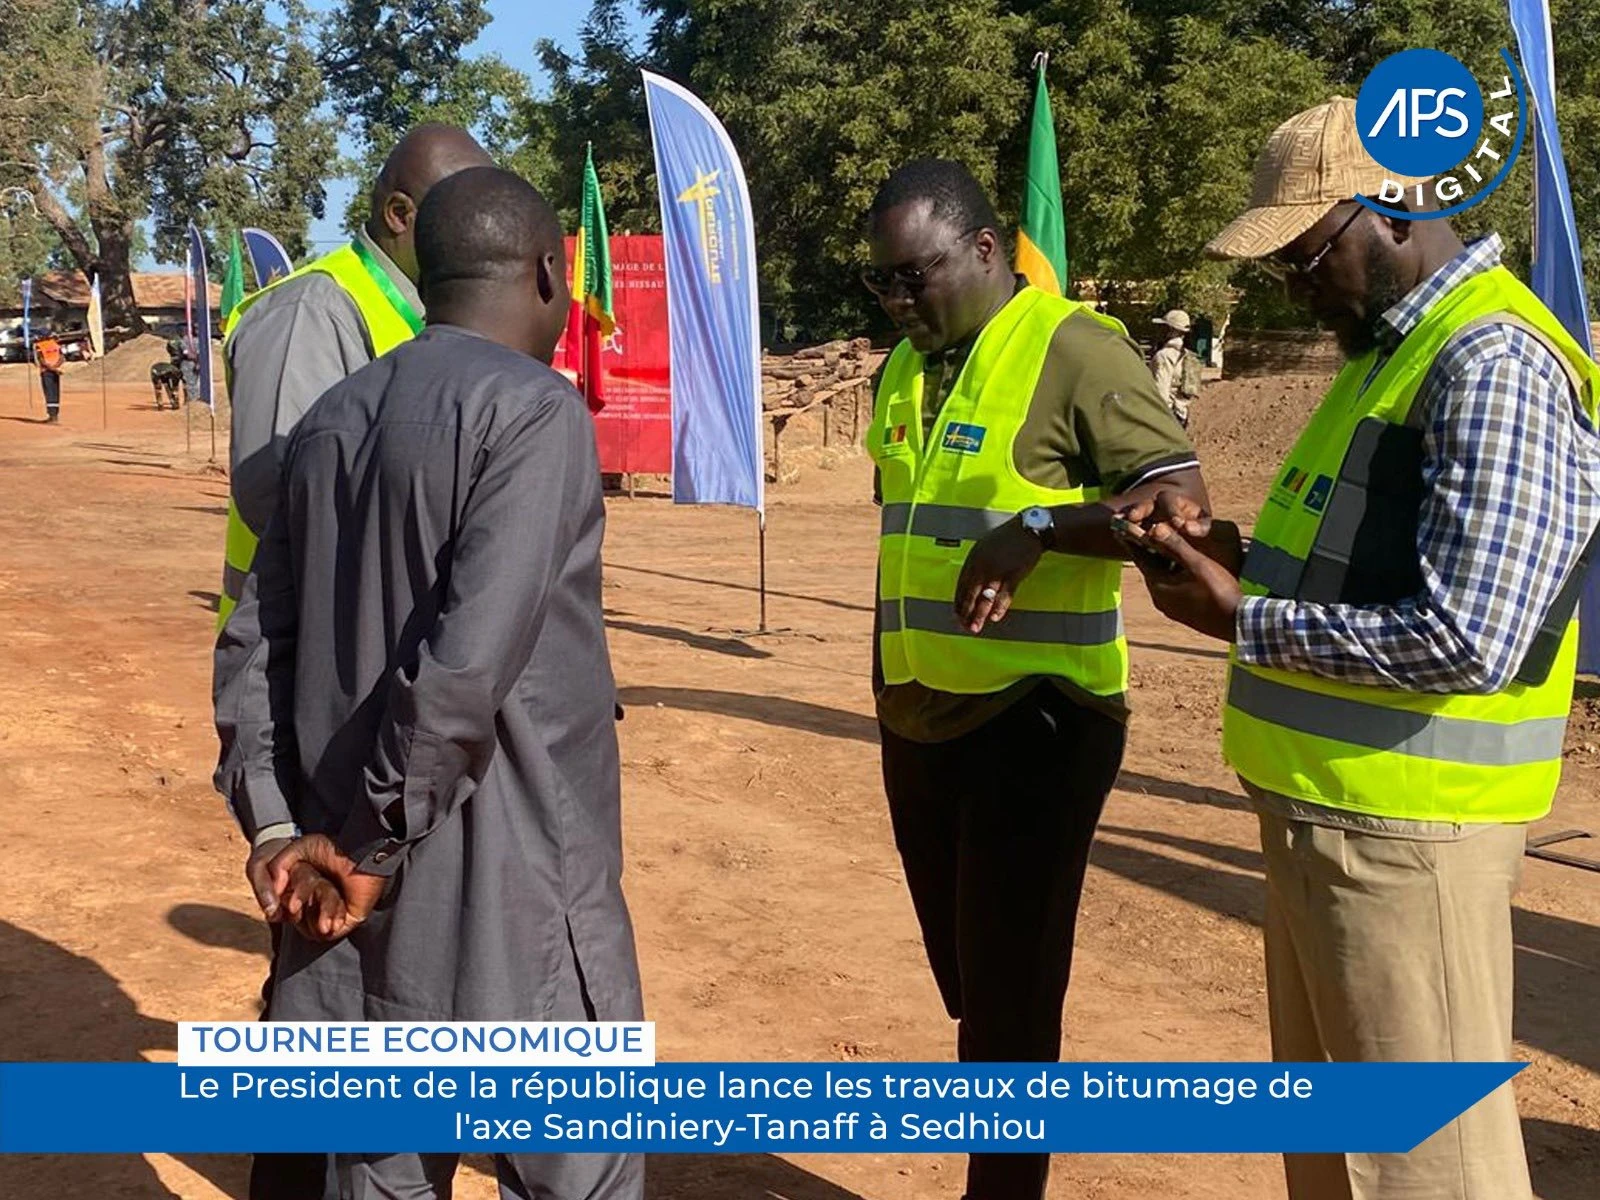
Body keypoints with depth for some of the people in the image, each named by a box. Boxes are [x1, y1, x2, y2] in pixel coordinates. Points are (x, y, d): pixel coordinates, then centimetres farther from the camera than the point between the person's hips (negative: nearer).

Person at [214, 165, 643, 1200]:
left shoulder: (334, 417, 11)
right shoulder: (534, 408, -12)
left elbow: (255, 642, 9)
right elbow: (469, 661, -22)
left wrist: (280, 823, 4)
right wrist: (378, 846, -13)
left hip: (359, 890, 7)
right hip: (504, 884, -7)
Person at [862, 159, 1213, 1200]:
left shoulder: (1075, 350, -11)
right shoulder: (907, 369, 12)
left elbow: (1182, 500, -18)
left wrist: (1037, 528, -31)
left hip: (1033, 722, -8)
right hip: (920, 719, 8)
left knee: (1010, 997, 2)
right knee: (967, 978, 18)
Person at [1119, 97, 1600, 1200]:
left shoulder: (1493, 361, -18)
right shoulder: (1396, 345, 14)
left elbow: (1465, 639, -25)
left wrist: (1245, 621, -15)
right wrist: (1240, 552, 5)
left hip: (1398, 826, -10)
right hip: (1330, 805, 10)